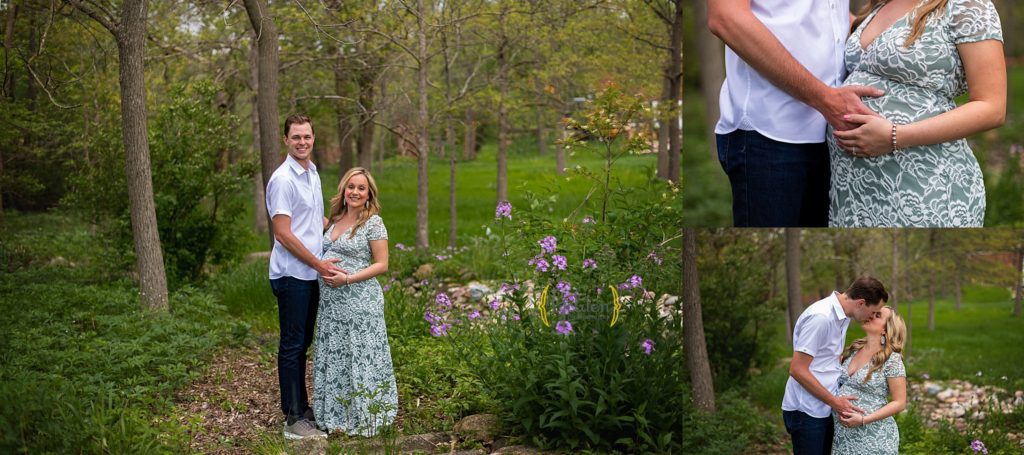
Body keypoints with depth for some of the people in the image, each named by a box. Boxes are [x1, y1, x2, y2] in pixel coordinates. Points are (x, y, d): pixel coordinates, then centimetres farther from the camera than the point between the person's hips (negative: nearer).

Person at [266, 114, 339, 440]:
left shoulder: (312, 173, 12)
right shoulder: (283, 180, -16)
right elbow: (283, 234, -19)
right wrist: (319, 264, -15)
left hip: (311, 273, 8)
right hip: (292, 274, -8)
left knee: (303, 343, 15)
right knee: (292, 345, -3)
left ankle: (302, 408, 24)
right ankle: (294, 419, 3)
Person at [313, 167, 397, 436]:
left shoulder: (373, 223, -7)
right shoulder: (336, 220, 13)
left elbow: (381, 265, -10)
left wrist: (347, 279, -19)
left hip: (359, 301, -7)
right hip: (331, 302, 7)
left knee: (359, 357, -1)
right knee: (333, 357, 11)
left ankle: (363, 417, 8)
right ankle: (337, 416, 21)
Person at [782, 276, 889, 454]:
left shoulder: (842, 316, 8)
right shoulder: (820, 317, -21)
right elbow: (797, 370, -20)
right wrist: (834, 401, -15)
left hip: (824, 409, 9)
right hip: (807, 412, -9)